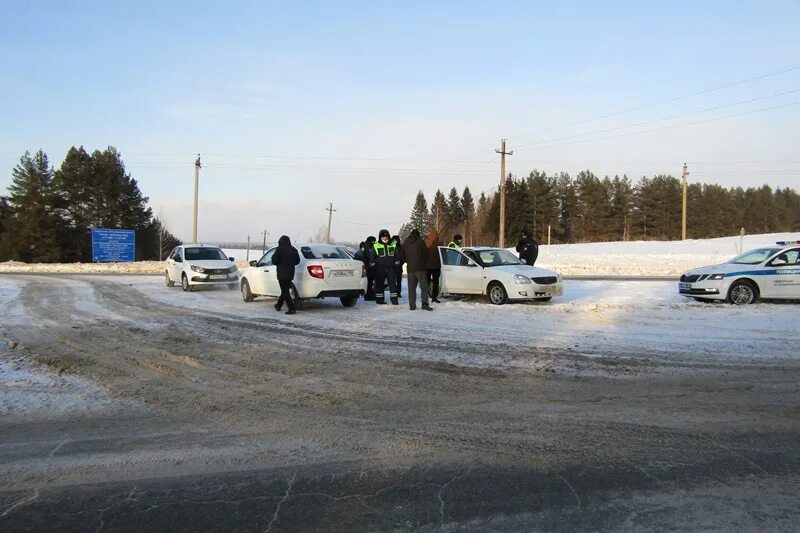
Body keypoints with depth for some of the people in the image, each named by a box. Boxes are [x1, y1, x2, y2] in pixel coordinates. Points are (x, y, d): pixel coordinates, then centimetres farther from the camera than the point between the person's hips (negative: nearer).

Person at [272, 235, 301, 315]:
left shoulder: (280, 249, -12)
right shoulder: (294, 250, 8)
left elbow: (274, 261, -14)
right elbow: (297, 261, 14)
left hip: (282, 273, -7)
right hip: (290, 273, 7)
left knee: (285, 291, -5)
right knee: (285, 290, 19)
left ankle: (292, 308, -14)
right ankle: (279, 305, 34)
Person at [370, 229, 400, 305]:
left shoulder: (393, 245, 8)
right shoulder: (376, 246, 2)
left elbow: (397, 255, 15)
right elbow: (372, 256, 5)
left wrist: (397, 263, 9)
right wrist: (372, 264, 0)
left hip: (390, 267, 2)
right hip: (380, 268, -2)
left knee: (393, 283, -1)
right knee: (379, 284, 4)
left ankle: (394, 299, 3)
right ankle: (379, 299, 12)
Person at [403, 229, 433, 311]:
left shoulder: (405, 243, 11)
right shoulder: (420, 241, -1)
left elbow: (403, 255, 14)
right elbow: (426, 254, 0)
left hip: (410, 268, 4)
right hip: (420, 267, -4)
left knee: (411, 288, 6)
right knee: (423, 286, -5)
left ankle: (412, 305, 3)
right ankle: (424, 303, -15)